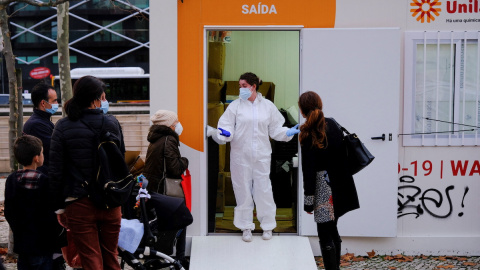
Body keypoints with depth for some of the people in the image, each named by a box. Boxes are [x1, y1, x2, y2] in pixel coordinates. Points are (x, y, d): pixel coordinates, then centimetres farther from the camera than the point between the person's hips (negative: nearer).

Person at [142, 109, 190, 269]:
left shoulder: (155, 140, 13)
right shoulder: (168, 141, -15)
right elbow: (175, 169, -22)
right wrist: (184, 161, -2)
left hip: (152, 188, 9)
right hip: (166, 192, -9)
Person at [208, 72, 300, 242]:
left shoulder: (268, 106, 6)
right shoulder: (235, 106, 2)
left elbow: (275, 129, 11)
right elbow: (227, 126, -4)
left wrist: (288, 132, -4)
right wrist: (224, 133, -25)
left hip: (261, 155, 0)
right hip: (241, 155, 0)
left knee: (263, 188, 1)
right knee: (243, 189, 5)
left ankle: (267, 226, 16)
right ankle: (246, 227, 17)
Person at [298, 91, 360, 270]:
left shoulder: (308, 134, -13)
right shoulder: (332, 124, 7)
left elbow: (309, 169, -15)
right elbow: (343, 156, 13)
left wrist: (308, 200, -12)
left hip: (324, 188, -8)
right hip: (340, 185, 8)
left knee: (325, 235, -3)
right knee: (332, 230, 19)